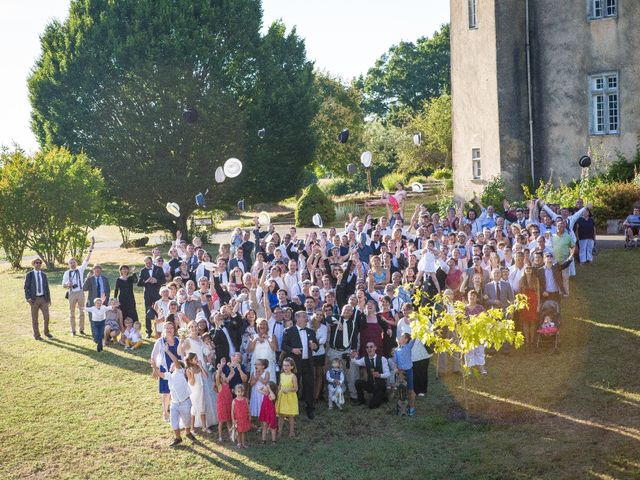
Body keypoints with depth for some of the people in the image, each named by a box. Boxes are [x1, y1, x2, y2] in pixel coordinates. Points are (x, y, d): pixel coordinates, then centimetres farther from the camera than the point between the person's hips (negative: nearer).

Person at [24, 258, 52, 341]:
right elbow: (26, 287, -4)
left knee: (46, 316, -1)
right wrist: (28, 298, -16)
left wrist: (49, 299, 9)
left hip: (43, 299, 3)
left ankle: (46, 332, 19)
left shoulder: (44, 275, 9)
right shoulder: (29, 275, -2)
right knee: (34, 318, 2)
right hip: (34, 299, -3)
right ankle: (36, 335, 13)